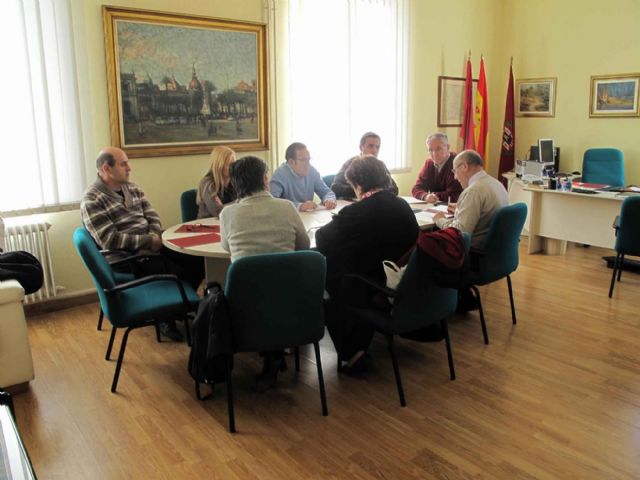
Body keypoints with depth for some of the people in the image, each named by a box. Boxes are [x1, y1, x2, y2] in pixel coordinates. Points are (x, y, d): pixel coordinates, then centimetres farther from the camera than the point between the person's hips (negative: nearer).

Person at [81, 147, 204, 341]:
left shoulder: (132, 188, 13)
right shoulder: (92, 200, -10)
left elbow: (153, 217, 10)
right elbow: (109, 240, -18)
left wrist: (154, 236, -12)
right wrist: (148, 241, -18)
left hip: (151, 246, 7)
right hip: (126, 259, -7)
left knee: (197, 261, -11)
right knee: (177, 273, -25)